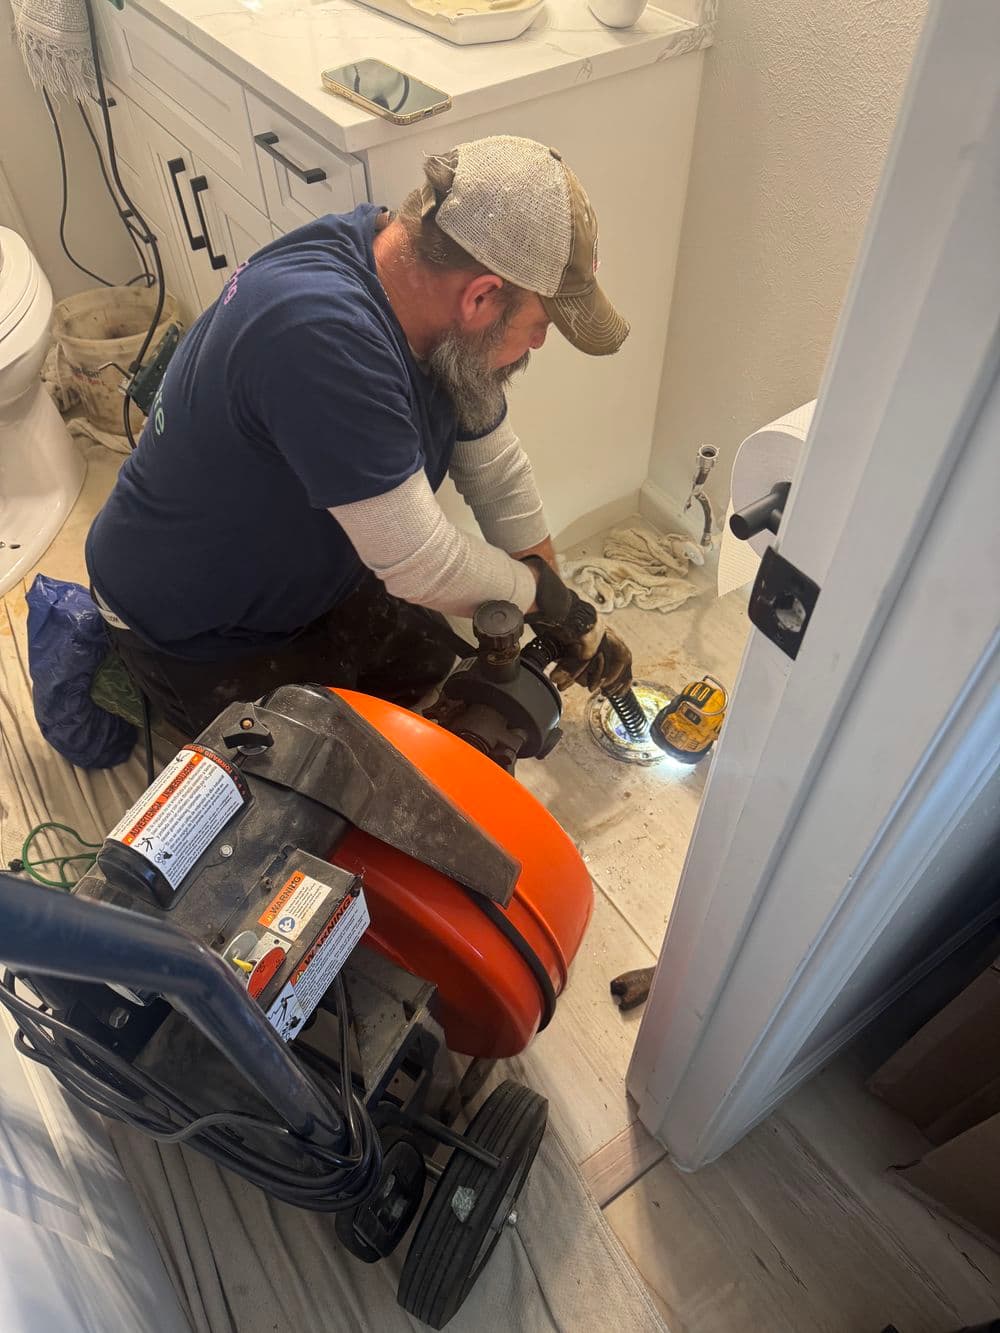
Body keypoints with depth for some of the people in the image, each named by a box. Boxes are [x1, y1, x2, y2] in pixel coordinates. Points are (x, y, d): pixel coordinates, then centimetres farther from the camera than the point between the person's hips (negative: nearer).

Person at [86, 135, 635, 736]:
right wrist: (544, 594, -16)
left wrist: (565, 621, 4)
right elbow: (423, 566, -35)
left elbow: (495, 469, -1)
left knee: (431, 660, 17)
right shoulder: (319, 333, -40)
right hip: (197, 633, -8)